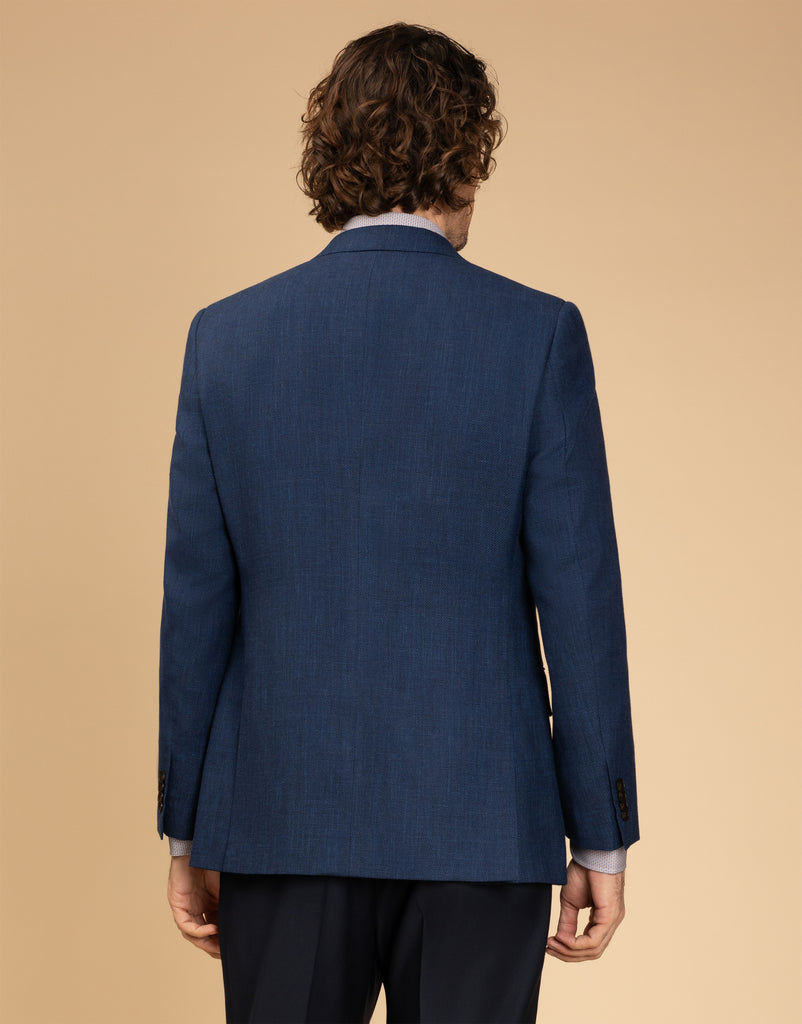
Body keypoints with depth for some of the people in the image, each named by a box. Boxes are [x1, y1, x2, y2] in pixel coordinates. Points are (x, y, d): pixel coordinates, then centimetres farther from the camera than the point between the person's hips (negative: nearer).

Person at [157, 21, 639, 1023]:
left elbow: (196, 605, 2)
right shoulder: (539, 335, -6)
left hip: (282, 822, 2)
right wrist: (600, 841, 1)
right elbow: (578, 602, -7)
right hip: (483, 826, -1)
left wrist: (186, 832, 10)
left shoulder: (227, 337, 0)